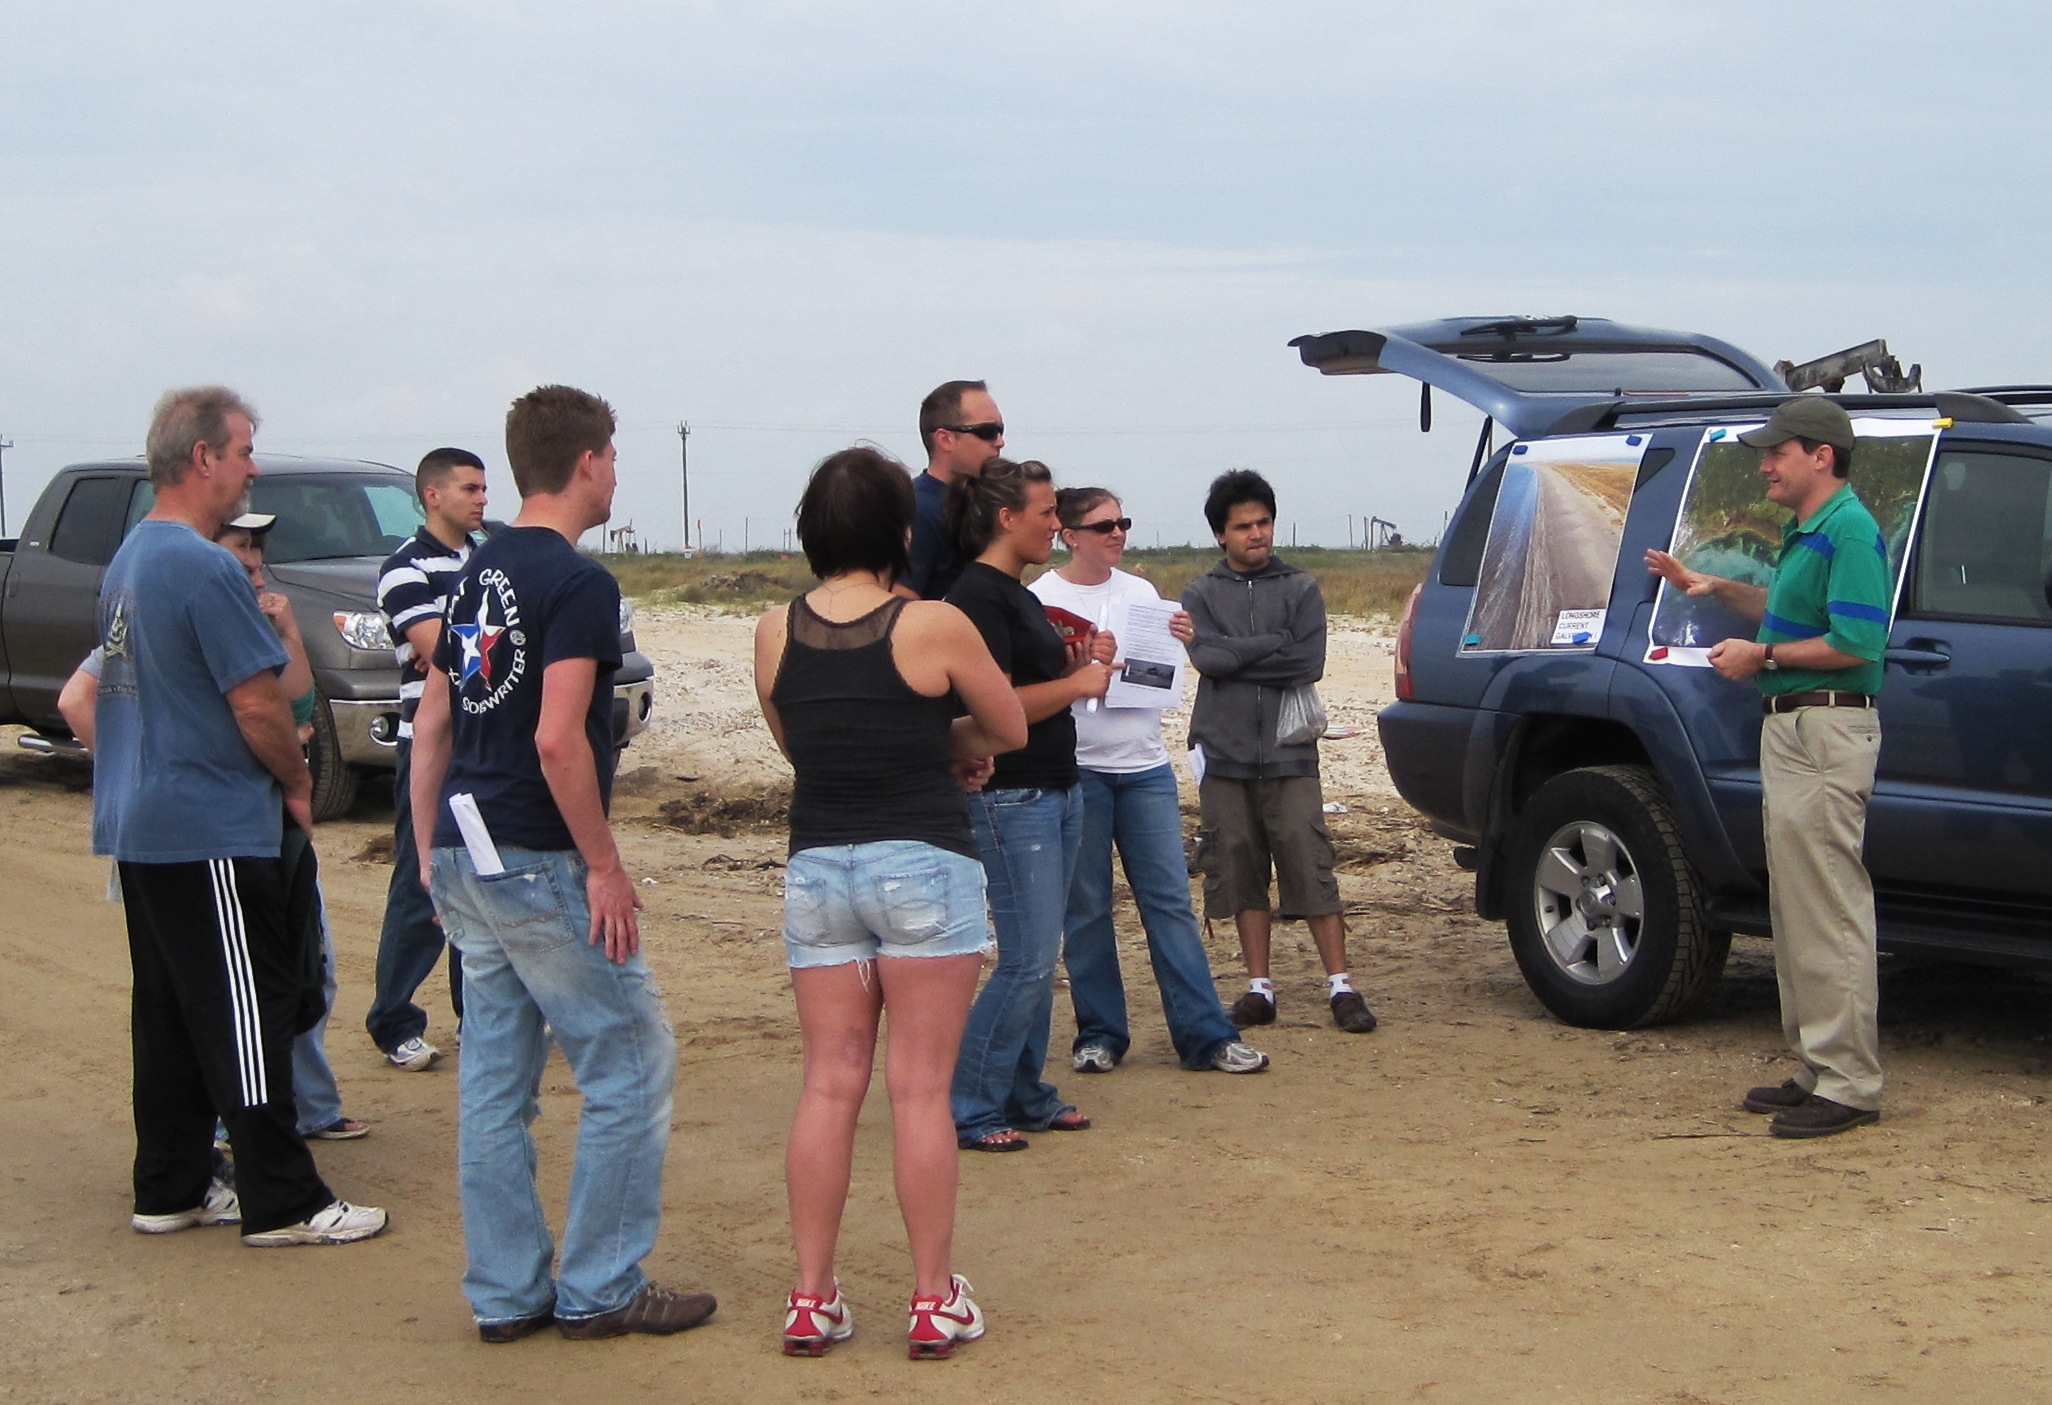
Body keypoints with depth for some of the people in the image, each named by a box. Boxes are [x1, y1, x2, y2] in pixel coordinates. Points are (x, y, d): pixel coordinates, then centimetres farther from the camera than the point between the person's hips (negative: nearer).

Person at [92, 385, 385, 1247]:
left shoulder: (129, 559, 12)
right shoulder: (204, 568, -18)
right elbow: (256, 702, -19)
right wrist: (298, 784, -2)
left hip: (139, 828, 10)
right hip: (211, 832, -10)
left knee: (170, 1013, 14)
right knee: (245, 1015, -4)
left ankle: (169, 1190, 20)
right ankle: (282, 1202, 1)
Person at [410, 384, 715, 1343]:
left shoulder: (477, 575, 13)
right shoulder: (576, 582, -14)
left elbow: (431, 723, 15)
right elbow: (558, 740, -22)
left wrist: (430, 851, 19)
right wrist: (603, 865, -14)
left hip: (467, 860, 9)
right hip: (540, 866, -9)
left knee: (494, 1078, 11)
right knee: (631, 1065, 2)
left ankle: (506, 1295, 16)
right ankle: (600, 1289, 6)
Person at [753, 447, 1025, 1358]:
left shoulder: (775, 634, 1)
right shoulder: (934, 626, -10)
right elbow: (1009, 732, 3)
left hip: (817, 867, 4)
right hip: (923, 864, -4)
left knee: (829, 1085, 9)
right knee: (920, 1090, 1)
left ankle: (811, 1300, 12)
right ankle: (933, 1301, 8)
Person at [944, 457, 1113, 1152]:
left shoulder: (1019, 595, 17)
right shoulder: (978, 595, -14)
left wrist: (1079, 662, 8)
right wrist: (1078, 683, -13)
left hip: (1057, 793, 10)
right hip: (1011, 801, -10)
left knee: (1038, 958, 13)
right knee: (1027, 961, -9)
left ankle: (1025, 1095, 21)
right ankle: (968, 1109, -1)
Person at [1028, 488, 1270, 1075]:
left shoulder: (1141, 592, 12)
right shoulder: (1042, 597, -3)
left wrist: (1179, 642, -1)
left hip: (1146, 768, 4)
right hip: (1076, 768, -4)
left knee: (1170, 900, 1)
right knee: (1086, 907, 2)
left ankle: (1206, 1035, 1)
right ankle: (1099, 1034, 13)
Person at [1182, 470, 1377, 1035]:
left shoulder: (1300, 590, 7)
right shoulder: (1200, 595, 10)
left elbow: (1309, 663, -8)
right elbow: (1206, 656, -8)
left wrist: (1234, 657, -7)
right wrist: (1273, 644, -9)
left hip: (1288, 755, -2)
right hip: (1225, 755, 2)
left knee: (1310, 866, -6)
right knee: (1241, 873, 4)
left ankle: (1341, 985, -3)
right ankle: (1259, 988, 12)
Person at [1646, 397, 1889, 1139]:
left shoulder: (1848, 531, -13)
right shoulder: (1805, 532, 17)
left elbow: (1856, 642, -21)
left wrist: (1763, 656, -12)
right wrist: (1715, 587, 21)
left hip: (1826, 732, -11)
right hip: (1788, 730, 11)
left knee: (1830, 912, -8)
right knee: (1798, 912, 13)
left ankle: (1849, 1085, -5)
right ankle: (1817, 1069, 19)